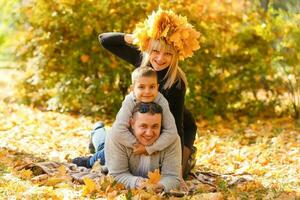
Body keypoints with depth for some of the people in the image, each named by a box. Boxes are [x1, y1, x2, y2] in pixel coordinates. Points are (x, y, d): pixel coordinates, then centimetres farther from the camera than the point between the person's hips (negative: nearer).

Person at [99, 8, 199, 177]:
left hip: (180, 129, -4)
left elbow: (176, 125, -32)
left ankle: (187, 155, 21)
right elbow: (105, 40, -17)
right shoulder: (142, 60, -22)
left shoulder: (177, 84, -35)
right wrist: (134, 37, -32)